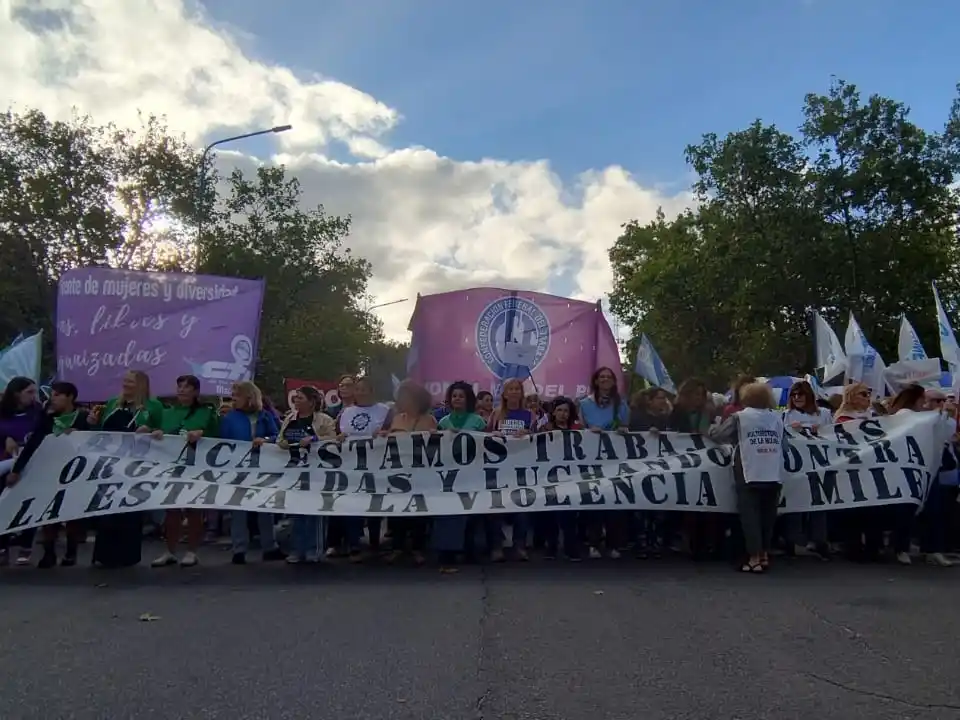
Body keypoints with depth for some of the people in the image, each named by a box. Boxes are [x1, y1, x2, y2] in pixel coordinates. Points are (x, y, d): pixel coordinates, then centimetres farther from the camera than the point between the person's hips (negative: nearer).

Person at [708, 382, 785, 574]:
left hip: (750, 475, -4)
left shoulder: (739, 417, 0)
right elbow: (781, 443, 18)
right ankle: (764, 555, 20)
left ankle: (755, 558, 0)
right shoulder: (777, 418, 12)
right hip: (774, 476, 5)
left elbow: (717, 435, 2)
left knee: (750, 515, 1)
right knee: (768, 515, 13)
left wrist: (710, 430, 23)